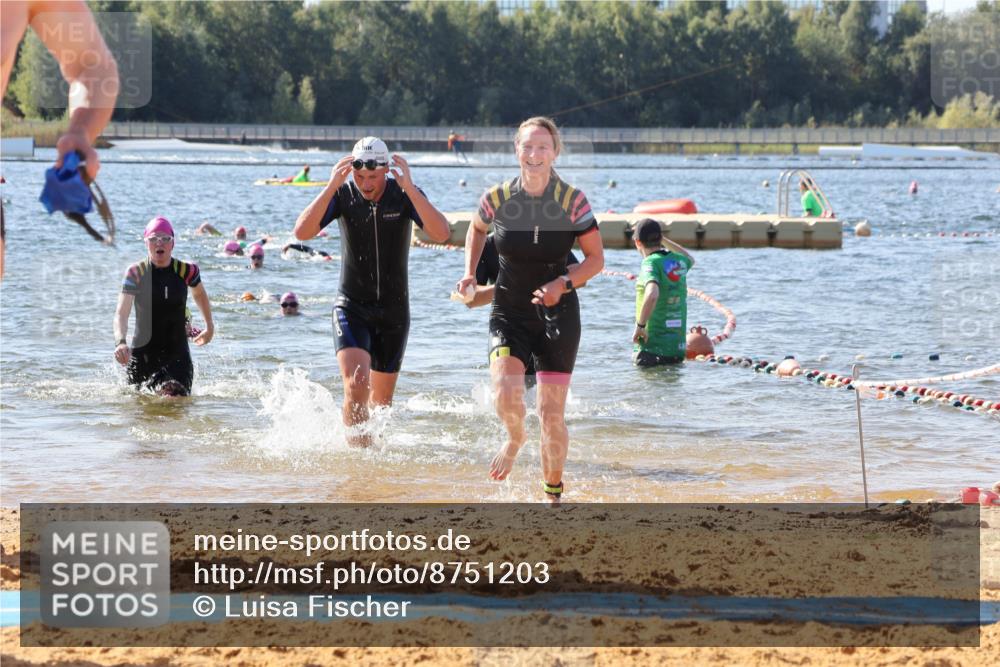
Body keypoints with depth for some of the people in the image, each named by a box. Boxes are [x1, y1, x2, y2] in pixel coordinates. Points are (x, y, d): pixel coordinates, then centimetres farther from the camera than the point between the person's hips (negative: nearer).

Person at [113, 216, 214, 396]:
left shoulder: (186, 271, -2)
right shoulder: (136, 273, -8)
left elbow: (199, 294, 21)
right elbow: (121, 313, -16)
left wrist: (209, 326, 29)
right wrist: (120, 342, -34)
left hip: (177, 354, 0)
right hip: (142, 354, 0)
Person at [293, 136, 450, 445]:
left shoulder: (405, 195, -10)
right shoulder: (343, 195, -10)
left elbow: (442, 234, -26)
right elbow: (302, 232, -23)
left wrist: (409, 188, -34)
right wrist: (332, 186, -31)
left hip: (394, 311, 2)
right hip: (351, 307, -2)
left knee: (381, 400, 13)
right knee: (356, 385, -23)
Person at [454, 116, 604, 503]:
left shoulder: (572, 201, -10)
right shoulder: (497, 198, -6)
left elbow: (596, 259, -2)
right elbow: (477, 229, 18)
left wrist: (563, 284, -18)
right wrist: (470, 273, 5)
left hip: (557, 313, -1)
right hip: (509, 313, 1)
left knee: (552, 413, 1)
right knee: (506, 390, -24)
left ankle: (553, 494, 21)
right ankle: (514, 440, 11)